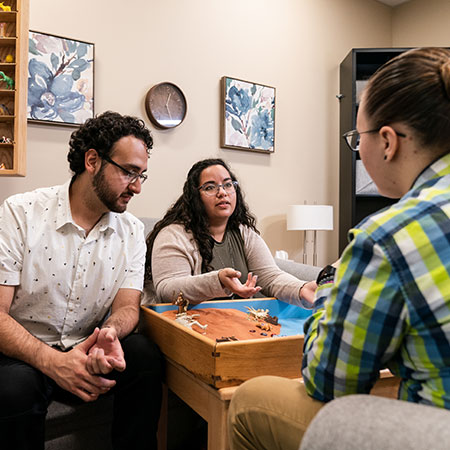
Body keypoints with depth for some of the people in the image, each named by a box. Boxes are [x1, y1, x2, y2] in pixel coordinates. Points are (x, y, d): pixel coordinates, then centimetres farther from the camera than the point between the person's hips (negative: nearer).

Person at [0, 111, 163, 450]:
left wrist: (109, 332, -29)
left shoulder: (132, 231, 0)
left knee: (145, 355, -23)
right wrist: (52, 361, -31)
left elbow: (127, 307, -4)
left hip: (88, 351, 3)